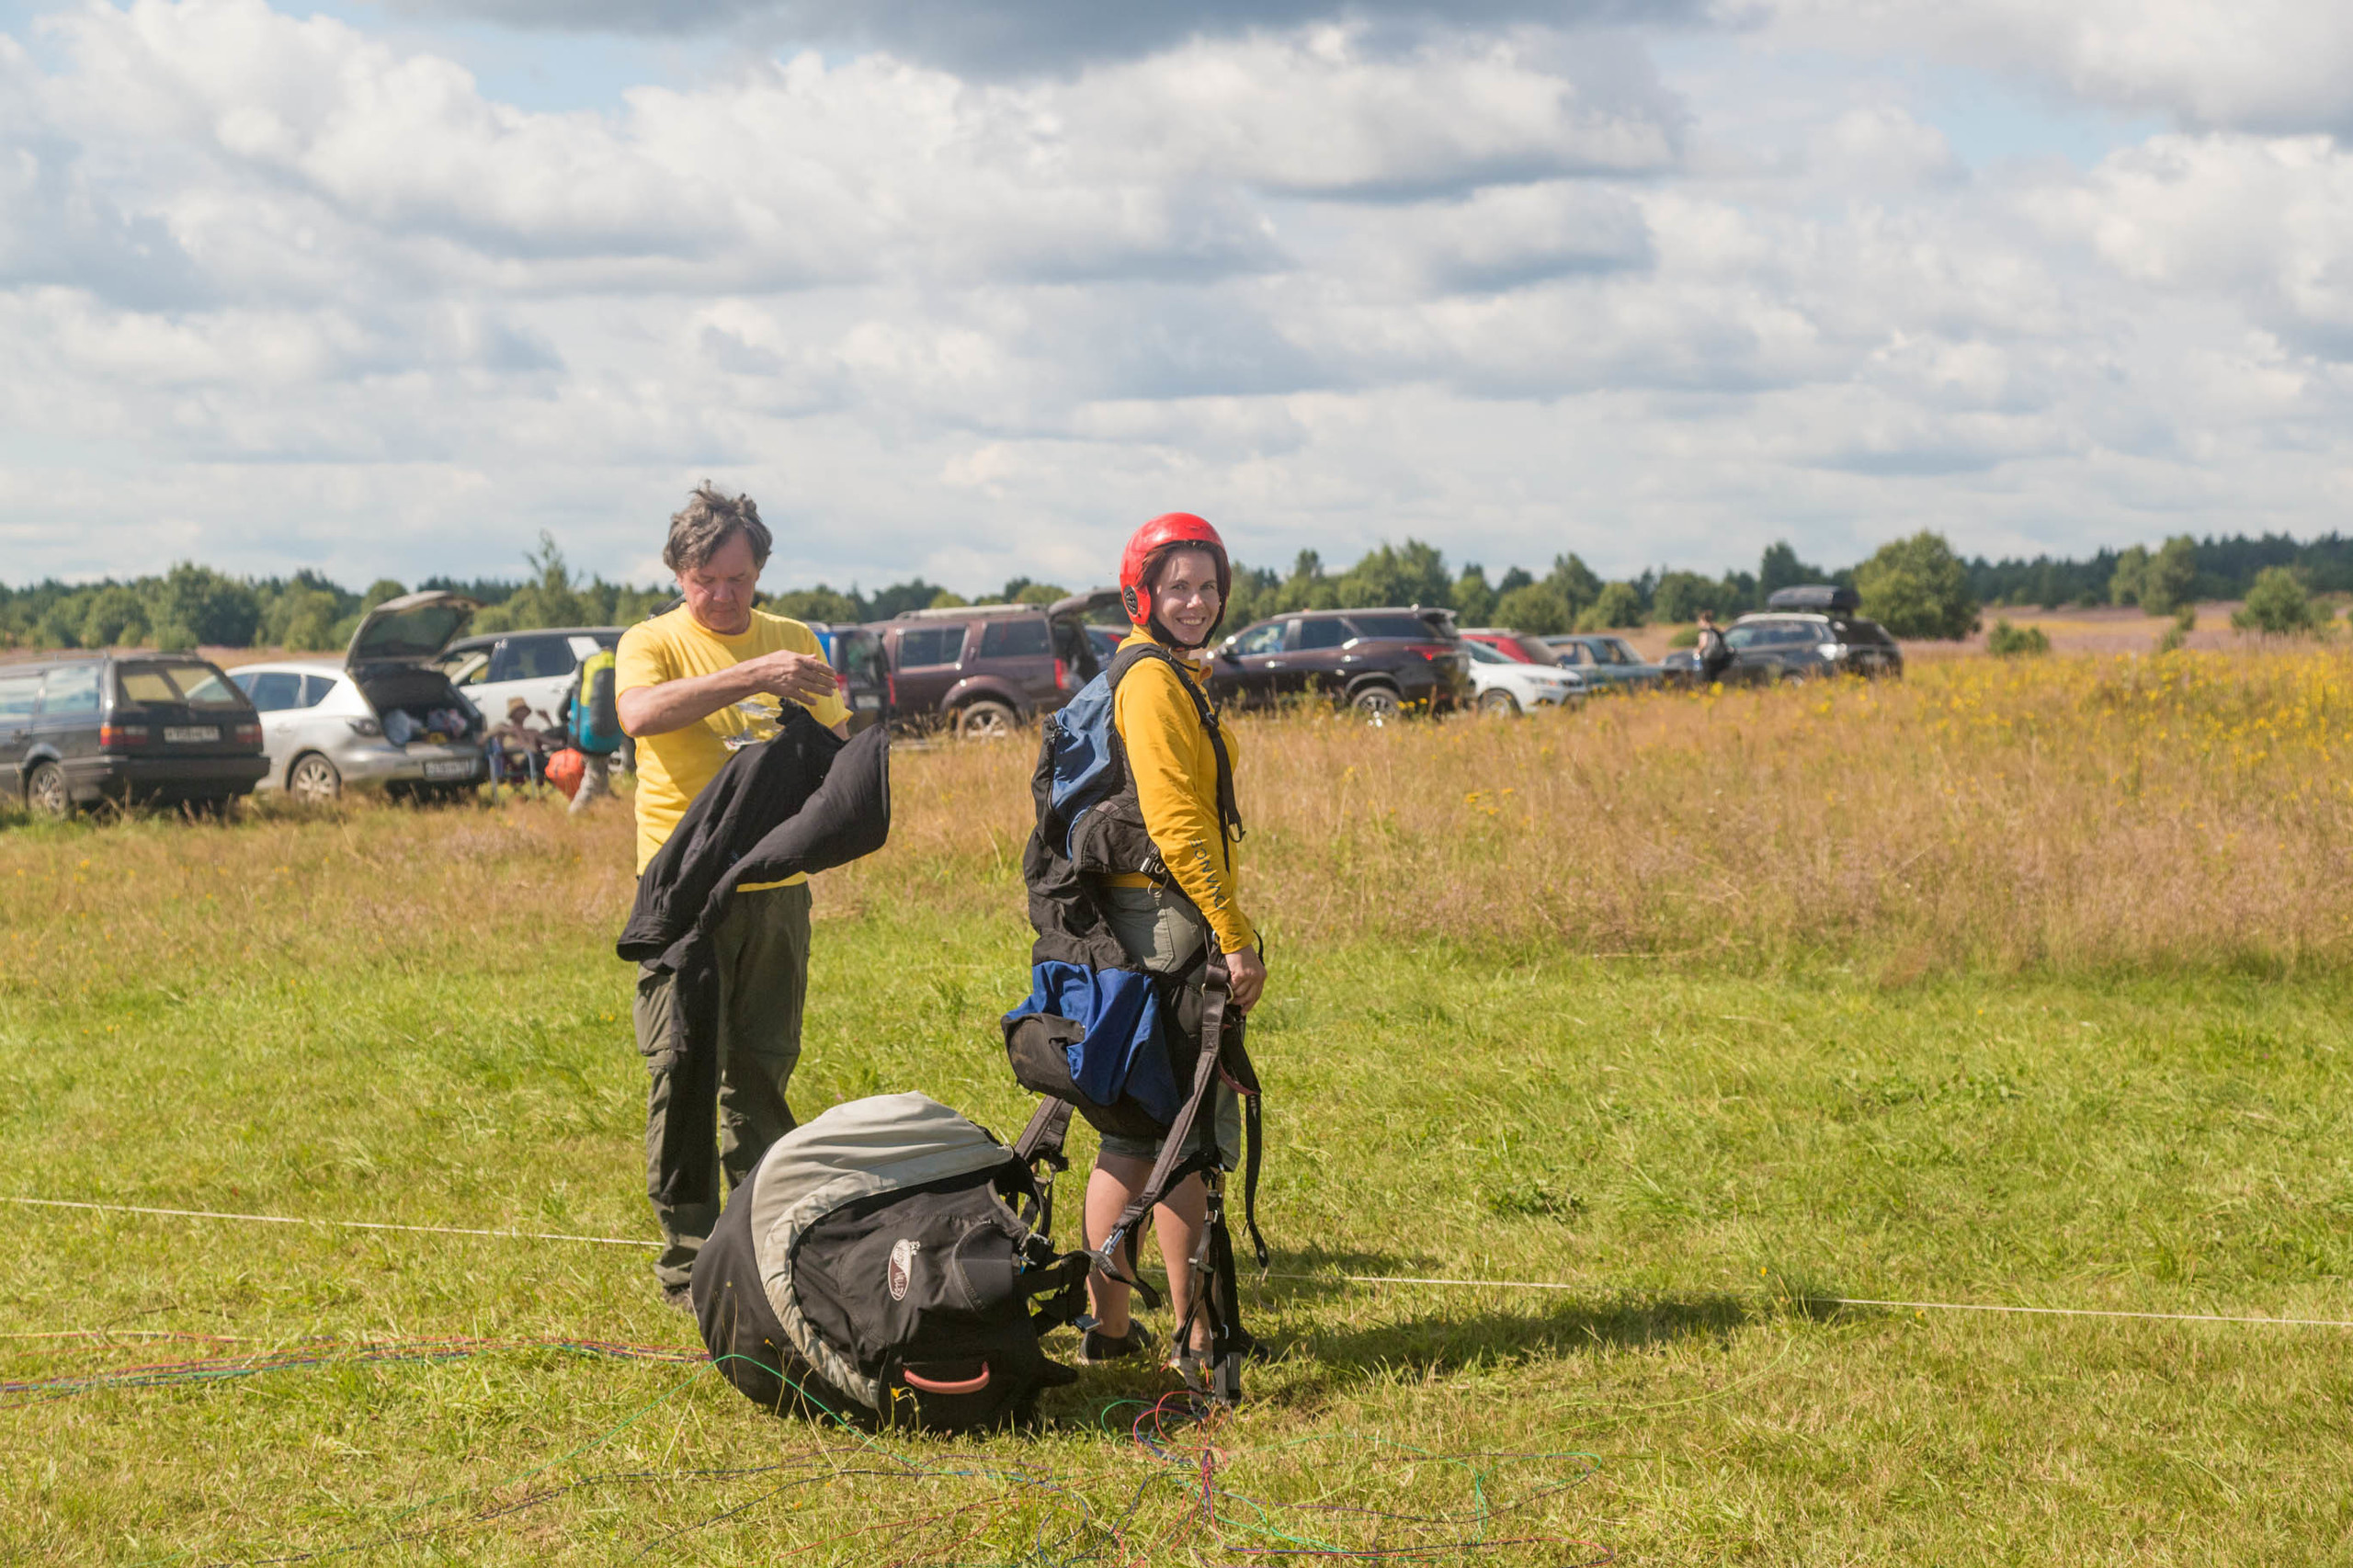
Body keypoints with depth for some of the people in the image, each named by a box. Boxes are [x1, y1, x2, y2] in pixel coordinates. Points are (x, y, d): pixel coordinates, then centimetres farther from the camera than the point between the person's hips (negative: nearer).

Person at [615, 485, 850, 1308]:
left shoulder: (794, 641, 13)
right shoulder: (651, 643, 0)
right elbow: (641, 713, -22)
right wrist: (749, 676, -31)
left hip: (775, 885, 3)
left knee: (762, 1073, 9)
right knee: (682, 1076, -4)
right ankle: (687, 1263, 0)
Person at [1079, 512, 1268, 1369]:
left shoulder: (1169, 675, 19)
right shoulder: (1154, 680, -13)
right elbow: (1176, 821, -20)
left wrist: (1224, 927, 21)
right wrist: (1236, 936, -20)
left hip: (1131, 927, 11)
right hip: (1169, 921, -11)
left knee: (1134, 1130, 13)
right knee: (1194, 1134, -5)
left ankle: (1109, 1325, 19)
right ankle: (1195, 1336, -1)